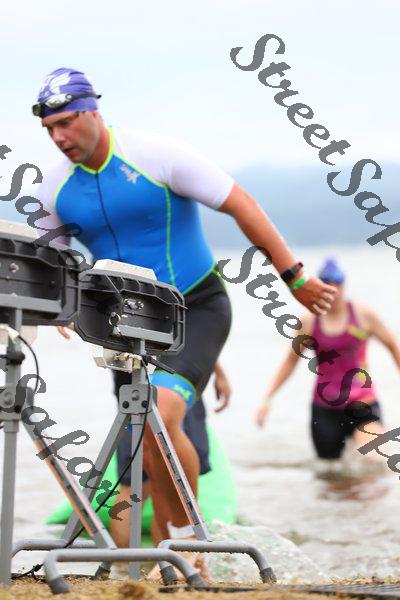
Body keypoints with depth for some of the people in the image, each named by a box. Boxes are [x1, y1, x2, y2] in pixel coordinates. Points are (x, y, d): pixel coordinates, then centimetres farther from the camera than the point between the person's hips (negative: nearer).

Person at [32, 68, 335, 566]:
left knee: (160, 418, -26)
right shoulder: (56, 187, -1)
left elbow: (241, 205, -13)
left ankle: (188, 534, -6)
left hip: (197, 310, -6)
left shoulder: (157, 155, -16)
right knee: (150, 449, 5)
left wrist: (294, 277, -14)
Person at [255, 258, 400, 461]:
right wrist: (267, 399, 7)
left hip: (362, 404, -2)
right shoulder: (309, 322, 1)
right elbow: (291, 360, 11)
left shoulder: (363, 315, -2)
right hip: (325, 409, 2)